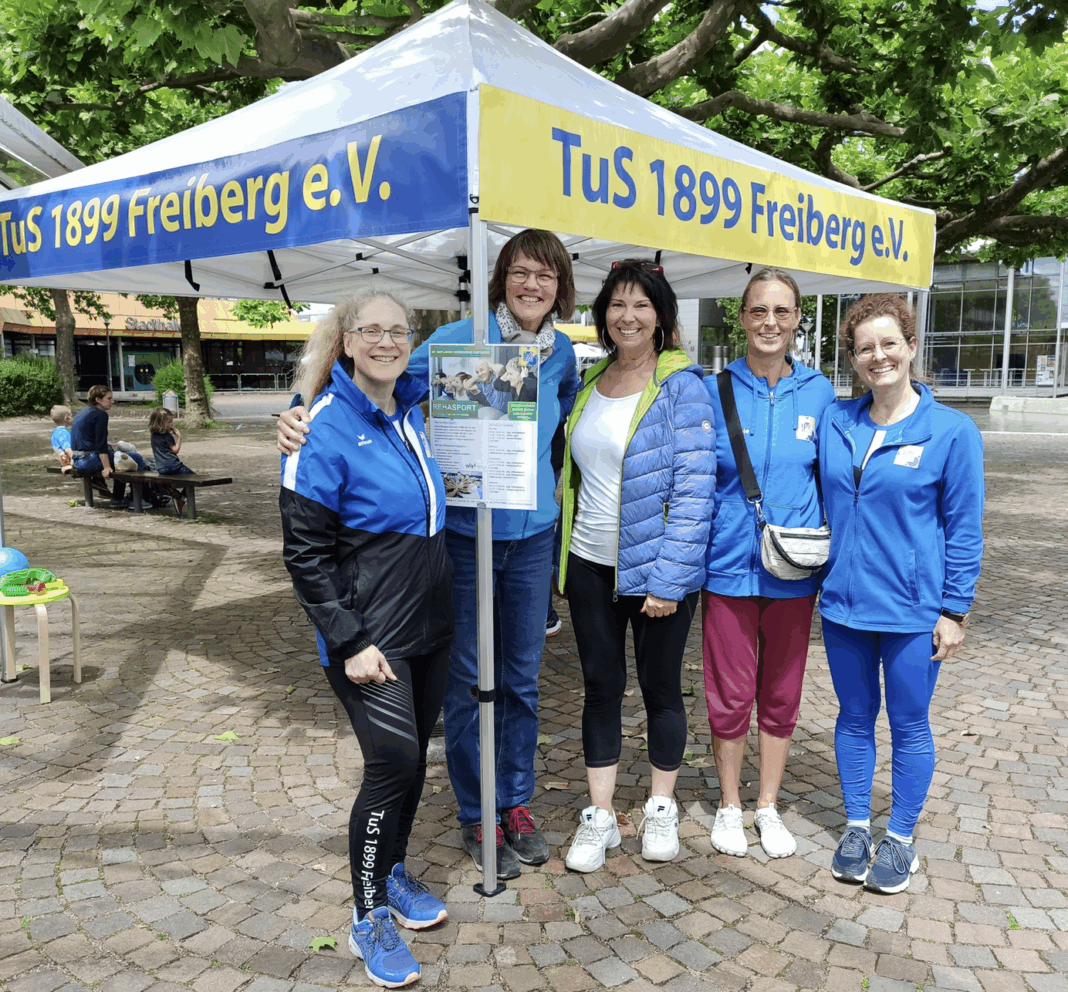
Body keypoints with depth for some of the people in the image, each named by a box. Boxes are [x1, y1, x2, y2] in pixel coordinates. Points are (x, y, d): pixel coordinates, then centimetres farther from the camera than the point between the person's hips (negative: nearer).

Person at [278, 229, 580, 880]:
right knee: (467, 682, 7)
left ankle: (518, 804, 32)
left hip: (533, 535, 4)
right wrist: (308, 418, -33)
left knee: (522, 679, 14)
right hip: (464, 534, -4)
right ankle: (476, 817, 25)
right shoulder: (460, 339, -10)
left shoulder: (562, 354, 6)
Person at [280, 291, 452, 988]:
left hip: (429, 620, 7)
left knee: (414, 753, 15)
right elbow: (306, 553, -15)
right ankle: (370, 918, 13)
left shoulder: (410, 410, 7)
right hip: (371, 631, -7)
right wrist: (350, 642, -18)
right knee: (393, 761, -7)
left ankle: (394, 872, 37)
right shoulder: (325, 428, -14)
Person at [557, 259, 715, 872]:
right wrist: (562, 557, 9)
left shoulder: (683, 388, -10)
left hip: (656, 569, -5)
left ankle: (662, 809, 31)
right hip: (590, 565, 5)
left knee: (660, 686, 10)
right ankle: (600, 817, 25)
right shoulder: (589, 383, 9)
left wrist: (669, 579, -19)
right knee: (601, 687, 12)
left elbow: (695, 489, -15)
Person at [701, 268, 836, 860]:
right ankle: (729, 805, 28)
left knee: (781, 693, 13)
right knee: (730, 694, 7)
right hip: (730, 567, -2)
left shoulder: (817, 392, 2)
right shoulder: (715, 391, -3)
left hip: (794, 572, 2)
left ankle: (768, 806, 32)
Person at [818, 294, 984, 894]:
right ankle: (857, 827, 32)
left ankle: (901, 838, 29)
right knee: (854, 719, 15)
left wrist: (955, 610, -6)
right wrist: (828, 569, 7)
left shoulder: (952, 431, -8)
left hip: (913, 609, -3)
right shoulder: (835, 423, 3)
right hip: (844, 602, 4)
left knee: (909, 726, 11)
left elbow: (964, 529, -5)